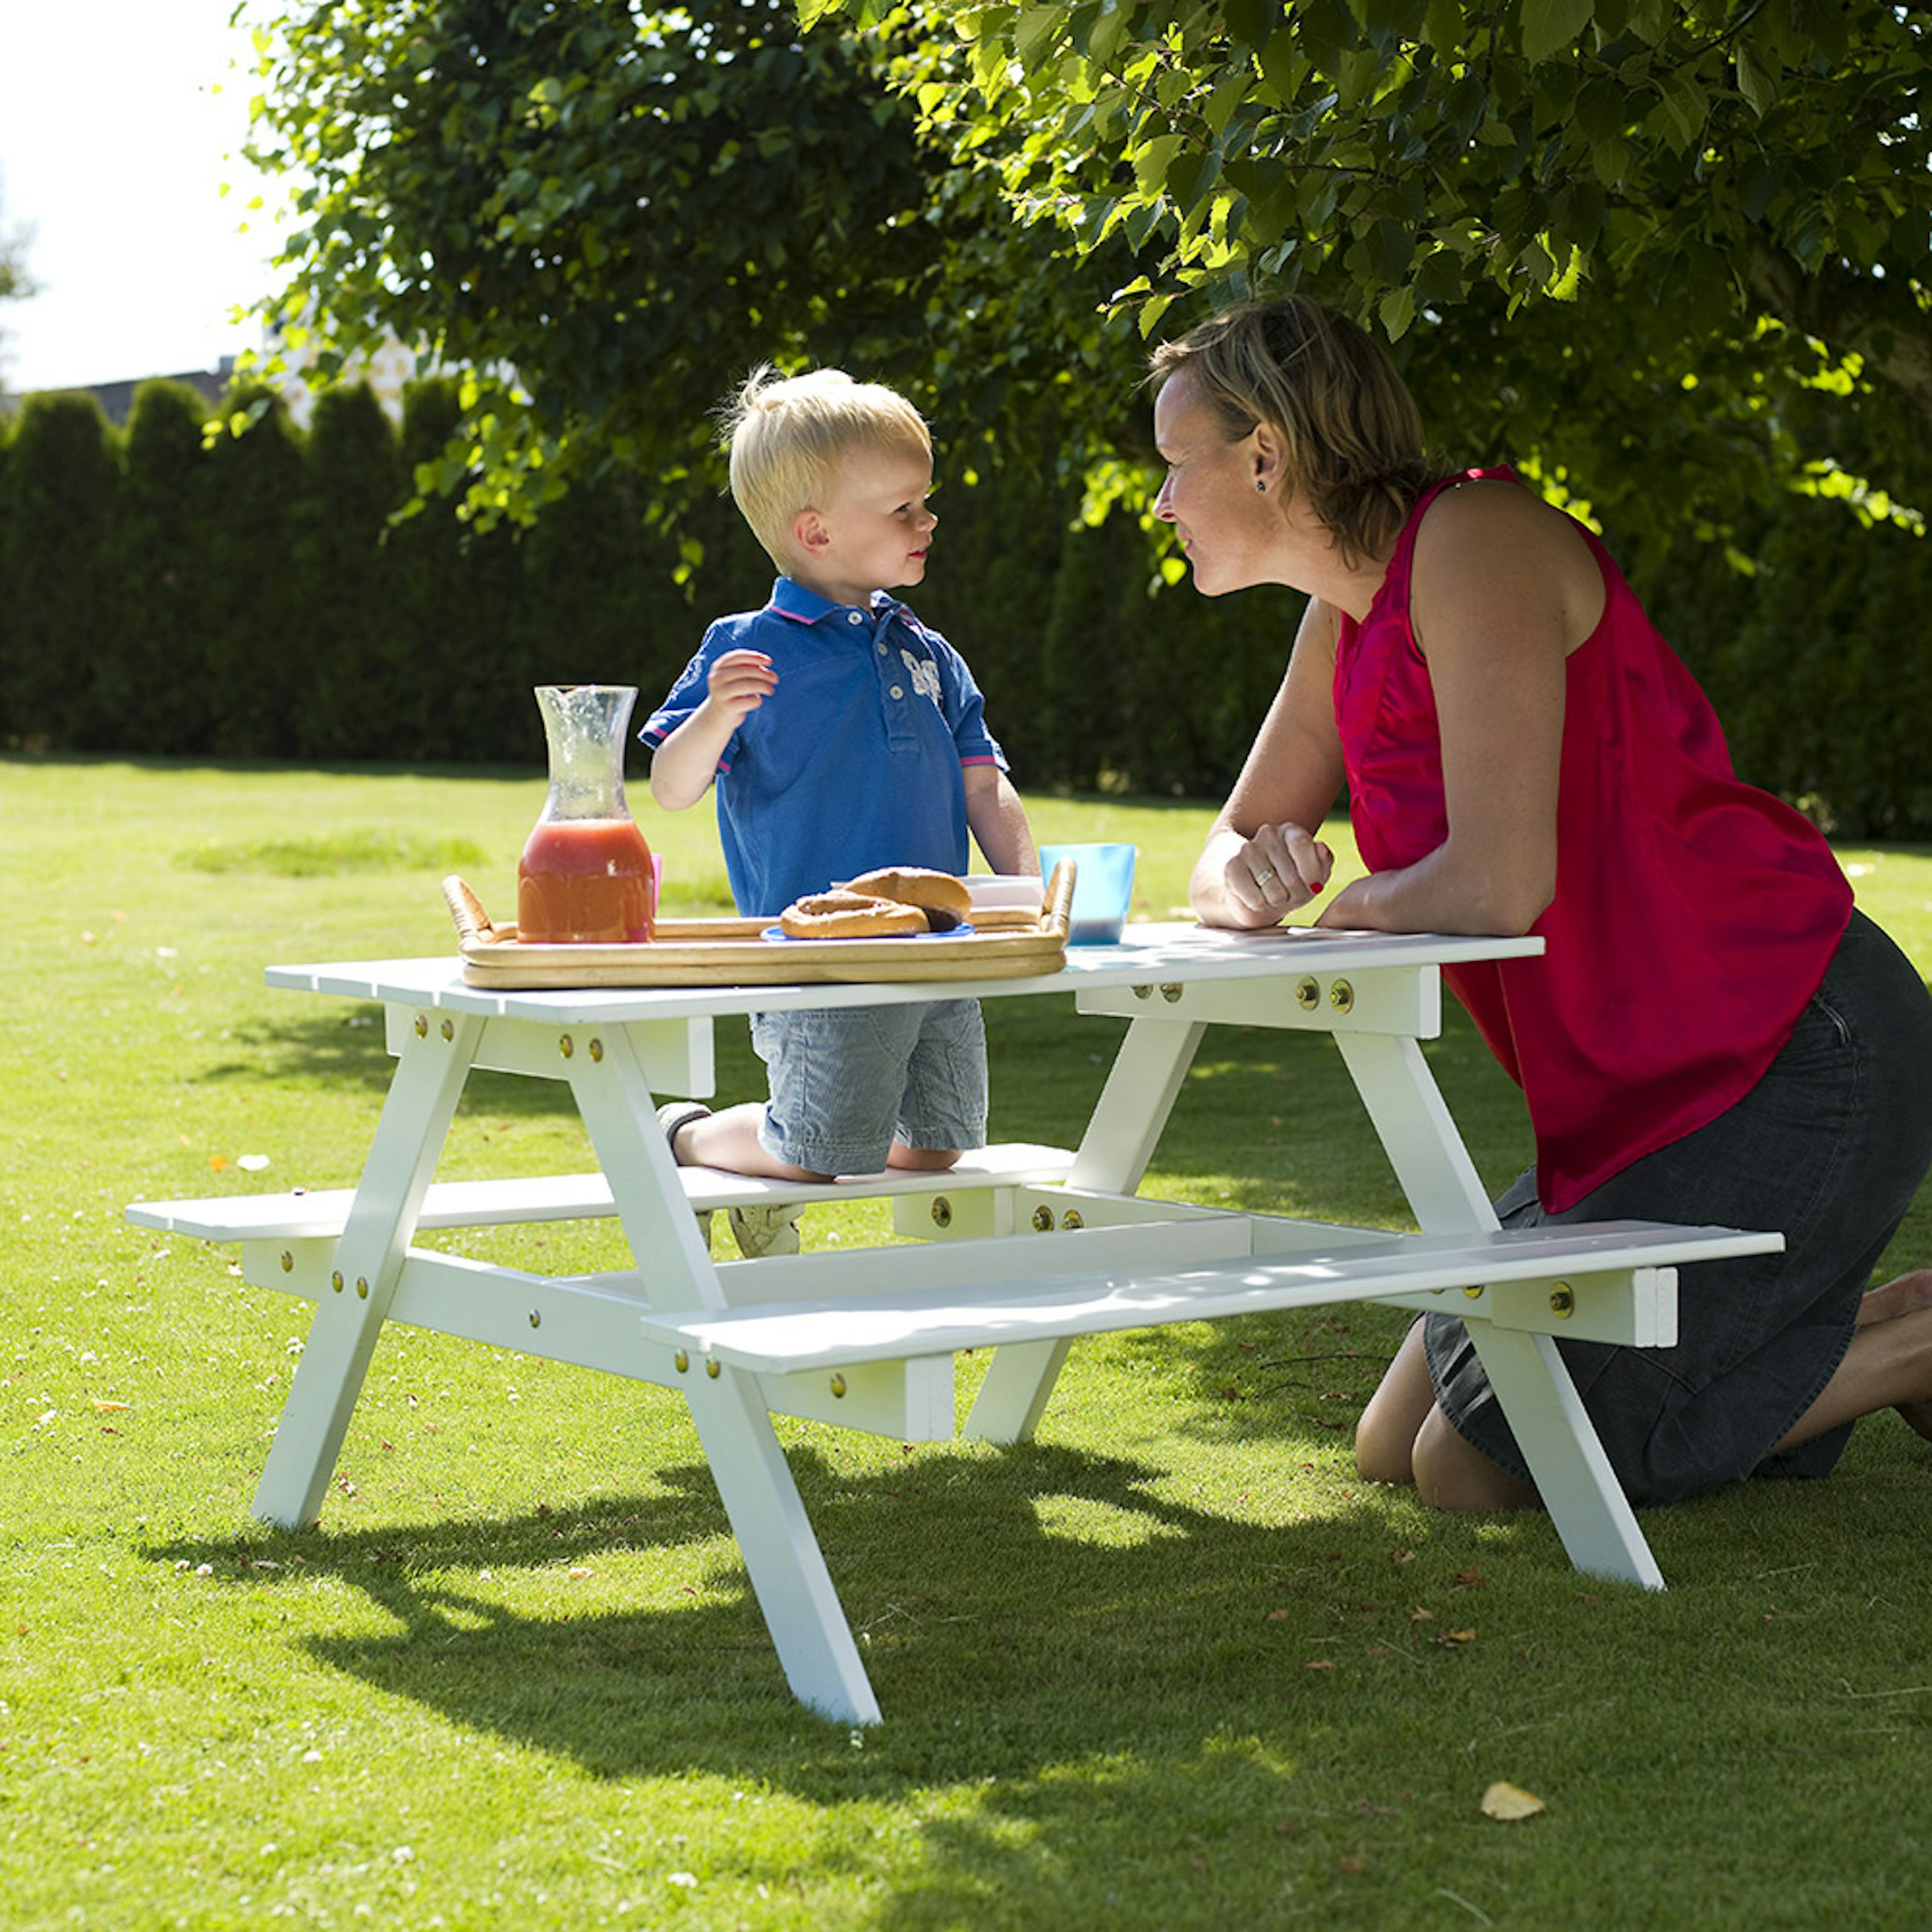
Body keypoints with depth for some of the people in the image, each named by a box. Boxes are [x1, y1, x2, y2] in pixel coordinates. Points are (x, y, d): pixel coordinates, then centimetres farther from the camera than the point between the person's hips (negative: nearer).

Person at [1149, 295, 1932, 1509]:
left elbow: (1498, 886, -26)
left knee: (1475, 1468, -9)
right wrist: (1251, 884, -7)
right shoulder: (1347, 615, 11)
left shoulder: (1477, 540, -18)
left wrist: (1355, 907, -5)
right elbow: (1233, 852, 18)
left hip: (1795, 1065, -10)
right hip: (1649, 1097, 10)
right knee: (1392, 1448, 12)